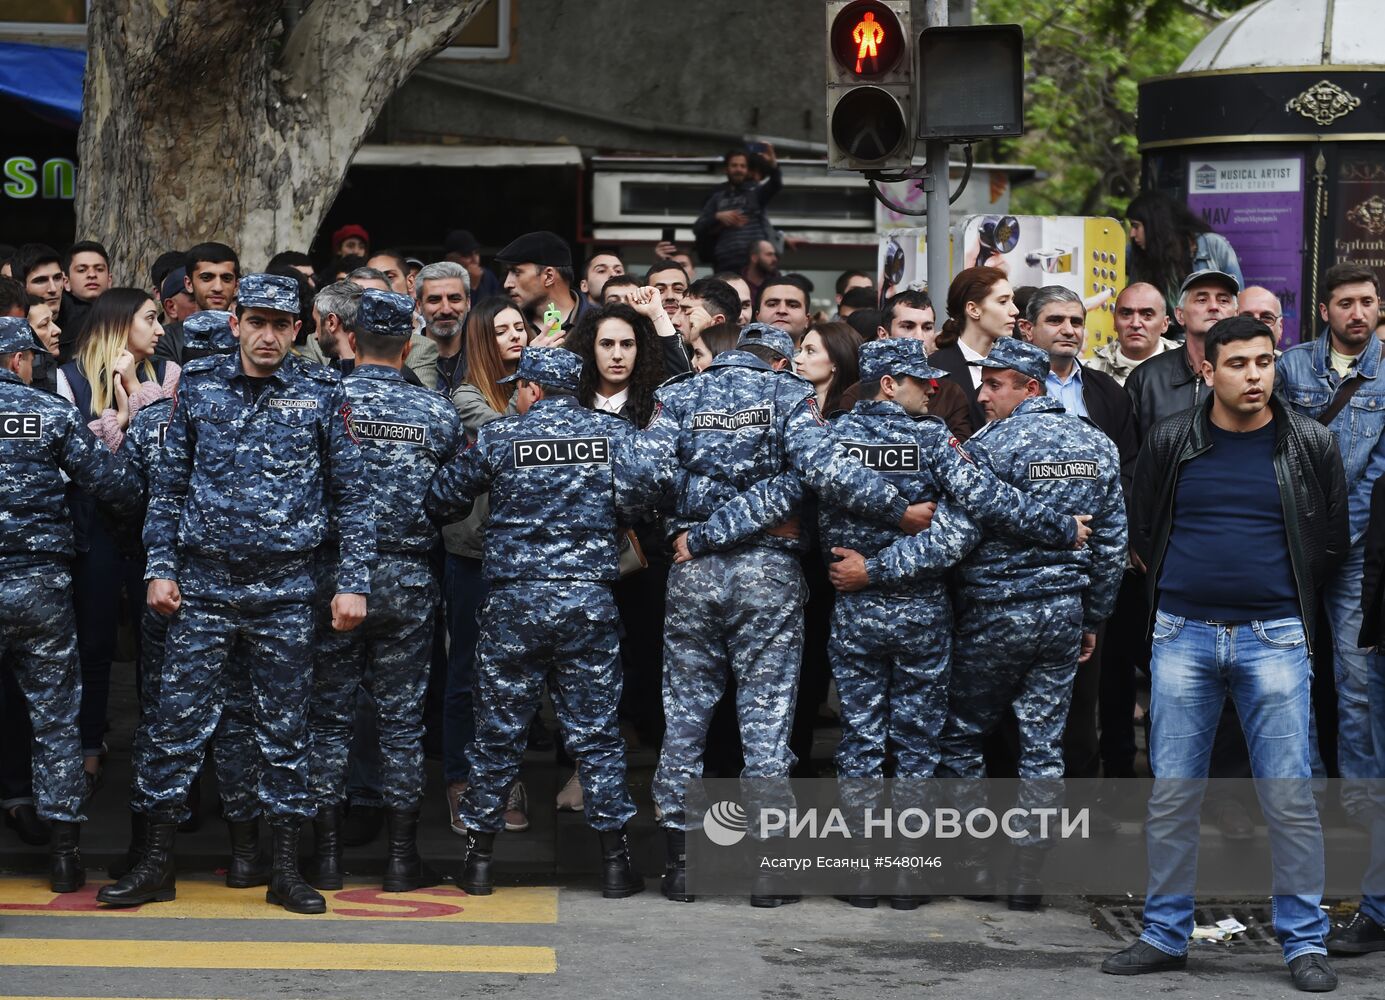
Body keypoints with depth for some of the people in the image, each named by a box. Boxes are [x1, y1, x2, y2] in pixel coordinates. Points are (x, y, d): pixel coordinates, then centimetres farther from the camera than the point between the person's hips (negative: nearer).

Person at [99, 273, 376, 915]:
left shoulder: (320, 395, 1)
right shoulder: (199, 387, 4)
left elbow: (350, 494, 4)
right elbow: (169, 483, 9)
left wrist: (354, 581, -1)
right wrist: (160, 567, 1)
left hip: (286, 591, -1)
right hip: (203, 586, 1)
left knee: (285, 729, 5)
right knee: (178, 723, 1)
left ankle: (286, 868, 13)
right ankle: (156, 865, 9)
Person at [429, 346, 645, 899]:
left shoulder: (499, 437, -2)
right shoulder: (615, 433, 2)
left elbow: (441, 495, 6)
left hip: (515, 601, -1)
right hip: (591, 600, 1)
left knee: (497, 733, 8)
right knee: (596, 733, 6)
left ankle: (479, 859, 14)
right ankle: (616, 863, 4)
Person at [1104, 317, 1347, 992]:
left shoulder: (1309, 444, 2)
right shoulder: (1171, 441, 4)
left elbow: (1332, 541, 12)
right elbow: (1141, 531, 15)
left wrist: (1284, 599, 11)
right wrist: (1169, 595, 12)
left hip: (1274, 637, -1)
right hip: (1183, 634, 1)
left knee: (1289, 796, -2)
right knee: (1171, 793, 4)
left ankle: (1304, 942, 6)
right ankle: (1166, 936, 15)